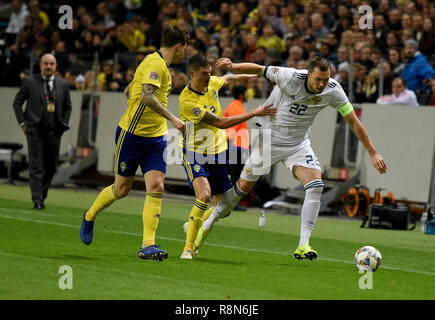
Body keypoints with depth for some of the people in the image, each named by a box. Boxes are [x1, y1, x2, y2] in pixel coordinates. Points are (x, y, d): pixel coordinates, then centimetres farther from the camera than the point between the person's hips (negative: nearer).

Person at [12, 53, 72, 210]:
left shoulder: (63, 84, 8)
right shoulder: (30, 82, 1)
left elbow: (68, 107, 19)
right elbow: (17, 103, 6)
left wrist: (63, 125, 8)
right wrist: (23, 123, -1)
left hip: (54, 132, 3)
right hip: (35, 130, -3)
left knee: (51, 167, 6)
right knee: (36, 166, -8)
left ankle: (41, 194, 25)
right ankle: (38, 200, -10)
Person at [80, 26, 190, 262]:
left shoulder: (162, 65, 13)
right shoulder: (155, 63, -16)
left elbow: (129, 90, 23)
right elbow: (147, 96, -32)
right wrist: (172, 119, -34)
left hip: (156, 137, 8)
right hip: (132, 134, -8)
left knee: (156, 187, -9)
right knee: (122, 188, 7)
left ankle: (148, 246, -11)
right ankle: (89, 217, 35)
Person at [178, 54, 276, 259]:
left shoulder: (212, 83, -2)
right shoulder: (187, 101, -24)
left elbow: (227, 78, 25)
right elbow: (220, 123, -24)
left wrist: (255, 76, 39)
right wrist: (254, 113, -23)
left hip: (217, 153, 7)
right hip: (194, 154, -7)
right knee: (204, 196, -29)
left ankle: (193, 226, 31)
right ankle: (188, 246, -19)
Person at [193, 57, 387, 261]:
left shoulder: (333, 90, -15)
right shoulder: (291, 77, -26)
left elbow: (353, 122, -8)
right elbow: (259, 70, -15)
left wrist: (373, 153, -7)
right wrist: (233, 66, -32)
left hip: (298, 144, 3)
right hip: (269, 137, -3)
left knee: (316, 186, -19)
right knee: (243, 187, 2)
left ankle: (303, 245, -17)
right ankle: (207, 225, 24)